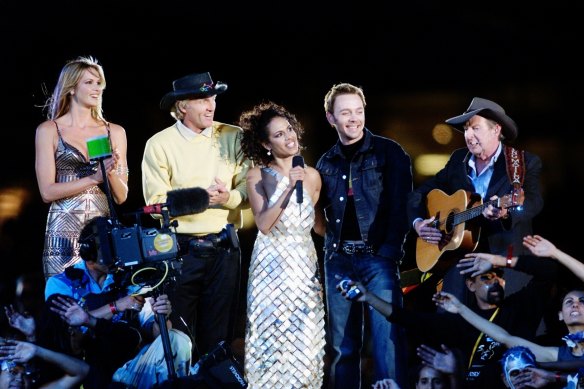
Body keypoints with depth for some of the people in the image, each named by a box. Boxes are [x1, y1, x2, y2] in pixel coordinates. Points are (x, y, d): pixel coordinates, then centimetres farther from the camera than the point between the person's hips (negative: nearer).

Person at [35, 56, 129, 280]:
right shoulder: (48, 130, 3)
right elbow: (47, 192, -5)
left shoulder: (115, 132, 11)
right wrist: (93, 178, -13)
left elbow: (121, 197, 10)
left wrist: (111, 173, -10)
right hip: (64, 232, -3)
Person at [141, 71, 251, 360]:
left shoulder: (233, 138, 2)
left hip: (224, 247, 2)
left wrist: (227, 198, -20)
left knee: (219, 336, 11)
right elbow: (156, 202, -9)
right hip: (179, 249, -2)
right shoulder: (159, 145, -4)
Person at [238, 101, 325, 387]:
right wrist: (289, 189, -22)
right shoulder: (257, 176, -5)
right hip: (271, 264, -3)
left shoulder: (312, 175, 4)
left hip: (304, 263, 3)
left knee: (304, 335, 3)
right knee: (272, 331, -1)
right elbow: (263, 224, -17)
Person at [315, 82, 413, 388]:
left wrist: (390, 253, -15)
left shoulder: (388, 152, 0)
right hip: (338, 260, 4)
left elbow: (400, 207, -6)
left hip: (377, 257, -4)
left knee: (387, 337, -11)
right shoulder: (326, 163, 14)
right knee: (342, 344, 6)